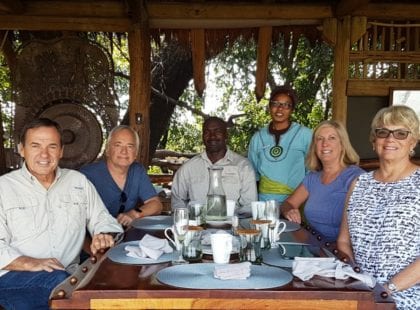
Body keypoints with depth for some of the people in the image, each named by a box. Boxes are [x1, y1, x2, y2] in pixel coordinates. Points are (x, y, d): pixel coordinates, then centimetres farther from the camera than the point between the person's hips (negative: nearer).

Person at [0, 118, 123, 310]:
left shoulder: (79, 181, 12)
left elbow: (102, 219, 15)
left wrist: (104, 236, -9)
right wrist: (30, 263, -21)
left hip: (68, 275, 2)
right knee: (58, 279, -34)